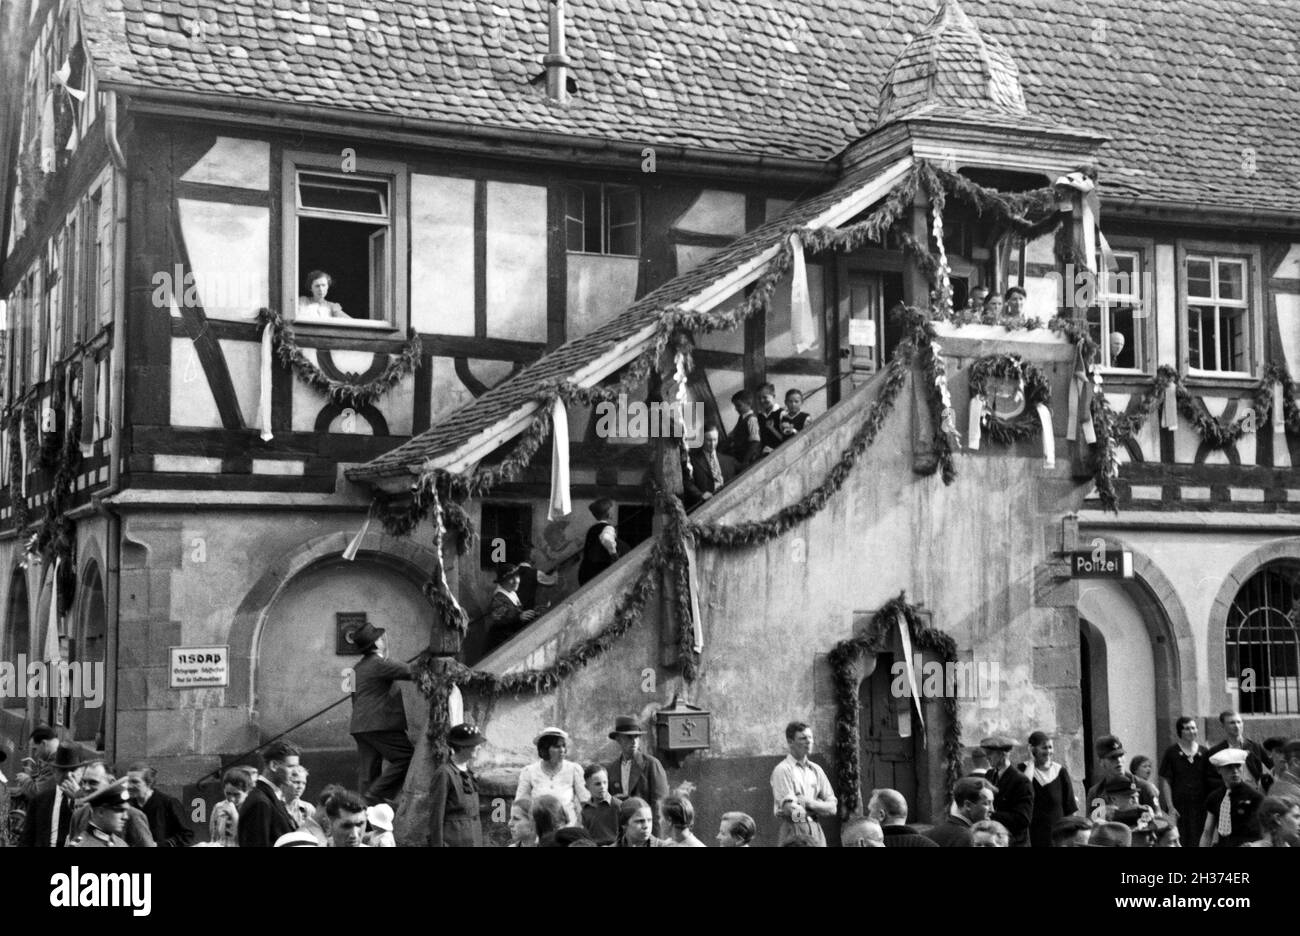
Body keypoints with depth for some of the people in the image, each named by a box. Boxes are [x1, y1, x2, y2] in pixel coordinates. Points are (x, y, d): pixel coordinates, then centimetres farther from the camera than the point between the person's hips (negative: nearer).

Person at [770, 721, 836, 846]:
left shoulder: (816, 770, 13)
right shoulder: (782, 770, -5)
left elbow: (832, 808, 8)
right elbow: (790, 809, -14)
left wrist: (810, 803, -9)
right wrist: (818, 805, 0)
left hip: (816, 832, 5)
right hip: (792, 832, -5)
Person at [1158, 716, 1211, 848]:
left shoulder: (1203, 752, 8)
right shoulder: (1171, 752, 0)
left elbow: (1209, 780, 12)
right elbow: (1165, 781, -2)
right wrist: (1170, 806, -9)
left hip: (1200, 806, 2)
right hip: (1179, 806, -2)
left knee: (1197, 842, 3)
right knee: (1179, 842, -3)